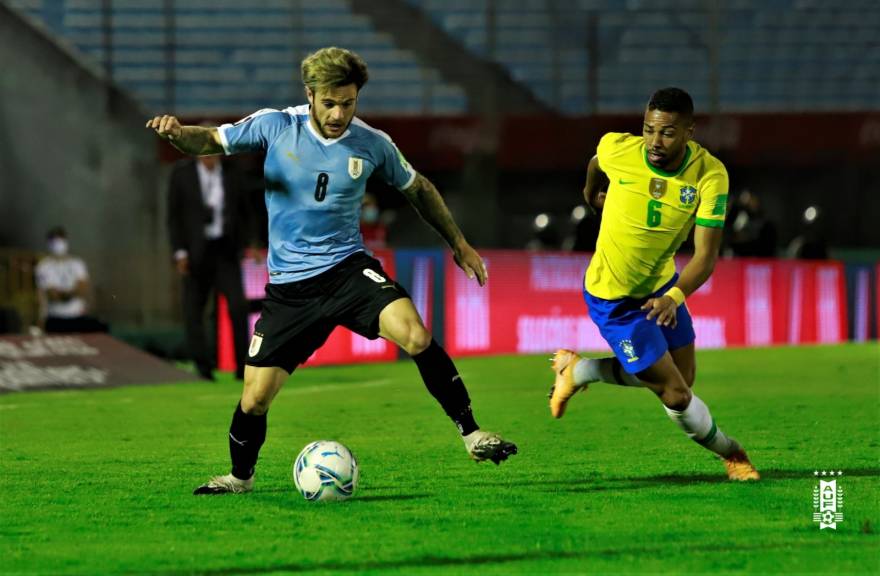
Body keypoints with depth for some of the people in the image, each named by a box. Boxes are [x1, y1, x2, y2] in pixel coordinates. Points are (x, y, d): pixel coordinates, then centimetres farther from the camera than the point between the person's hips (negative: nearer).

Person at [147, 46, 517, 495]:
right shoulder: (275, 126, -5)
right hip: (288, 286, 0)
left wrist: (458, 244, 16)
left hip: (348, 268, 0)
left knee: (416, 337, -28)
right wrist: (176, 134, -26)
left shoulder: (372, 145, -1)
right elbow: (210, 141, -2)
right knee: (254, 398, -3)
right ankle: (240, 476, 27)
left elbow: (417, 190, 16)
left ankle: (471, 433, -15)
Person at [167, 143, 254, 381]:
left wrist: (244, 244, 4)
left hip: (225, 250, 0)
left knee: (238, 305, -11)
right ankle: (202, 368, 10)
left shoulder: (232, 175, 4)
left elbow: (244, 212, 14)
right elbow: (174, 215, 0)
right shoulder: (182, 173, -1)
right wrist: (179, 252, -7)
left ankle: (243, 367, -6)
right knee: (194, 310, 1)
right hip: (196, 251, 0)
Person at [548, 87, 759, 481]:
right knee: (676, 394, -6)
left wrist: (674, 296, -44)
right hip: (612, 298, -4)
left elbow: (706, 256, -26)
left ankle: (578, 370, 34)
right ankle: (731, 455, 22)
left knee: (683, 377, 19)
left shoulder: (710, 175, -23)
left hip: (661, 284, 4)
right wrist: (590, 193, 24)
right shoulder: (616, 150, -24)